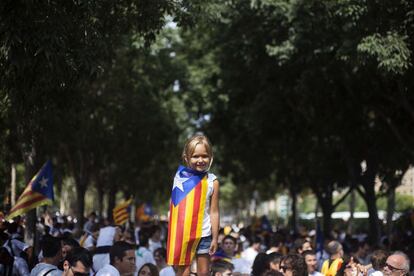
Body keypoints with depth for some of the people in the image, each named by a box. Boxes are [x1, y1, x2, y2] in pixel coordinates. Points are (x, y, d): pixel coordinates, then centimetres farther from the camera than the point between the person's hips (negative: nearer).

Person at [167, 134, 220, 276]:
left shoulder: (212, 181, -3)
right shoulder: (180, 177, 0)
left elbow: (214, 212, -2)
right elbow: (173, 206, 6)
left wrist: (215, 238, -2)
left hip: (203, 234, 0)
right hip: (182, 233, 0)